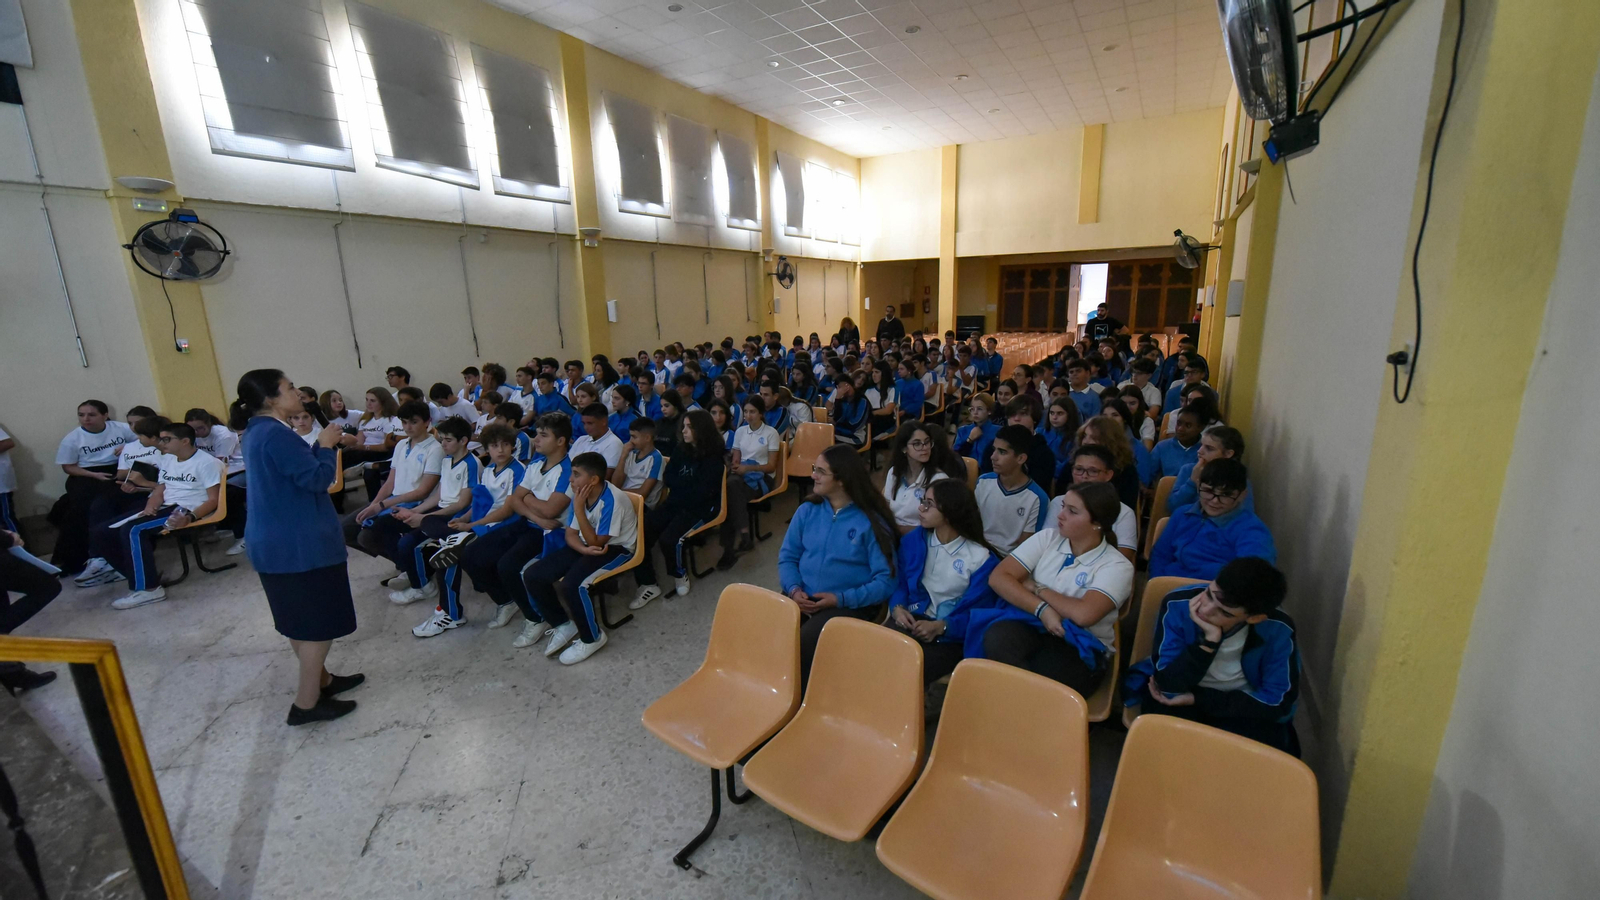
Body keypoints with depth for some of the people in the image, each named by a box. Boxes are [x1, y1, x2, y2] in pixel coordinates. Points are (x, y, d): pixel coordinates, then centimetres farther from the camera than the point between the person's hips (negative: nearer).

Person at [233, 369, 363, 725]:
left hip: (275, 541, 11)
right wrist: (326, 445, -9)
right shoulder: (276, 434, -21)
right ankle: (306, 702, 6)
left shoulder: (258, 431, 11)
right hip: (299, 544, -11)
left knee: (299, 619, 19)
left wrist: (321, 445, 6)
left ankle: (321, 680, 33)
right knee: (320, 622, -1)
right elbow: (317, 479, -23)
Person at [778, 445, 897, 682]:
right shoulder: (808, 510, 8)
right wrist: (793, 589, -9)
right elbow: (787, 556, 10)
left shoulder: (872, 521, -6)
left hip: (849, 606, -4)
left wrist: (841, 598, -16)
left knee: (800, 645, -29)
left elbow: (885, 580, -8)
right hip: (801, 600, 4)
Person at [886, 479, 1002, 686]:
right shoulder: (912, 540, 8)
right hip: (912, 619, 3)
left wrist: (940, 627, -19)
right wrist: (897, 608, -10)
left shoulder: (981, 558, -5)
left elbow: (979, 611, -5)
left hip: (950, 634, -3)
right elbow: (898, 581, 12)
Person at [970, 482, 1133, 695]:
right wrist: (1041, 610, -16)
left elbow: (1083, 614, -24)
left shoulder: (1117, 566, -6)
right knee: (996, 637, -33)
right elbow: (998, 577, -5)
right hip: (1034, 626, 3)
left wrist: (1037, 589, -10)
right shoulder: (1047, 538, 4)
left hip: (1082, 649, -3)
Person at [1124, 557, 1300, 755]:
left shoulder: (1278, 629, -21)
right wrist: (1209, 639, -38)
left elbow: (1277, 702, -11)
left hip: (1242, 706, 1)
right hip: (1176, 702, -1)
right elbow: (1169, 686, -26)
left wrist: (1197, 699, -19)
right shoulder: (1178, 604, -25)